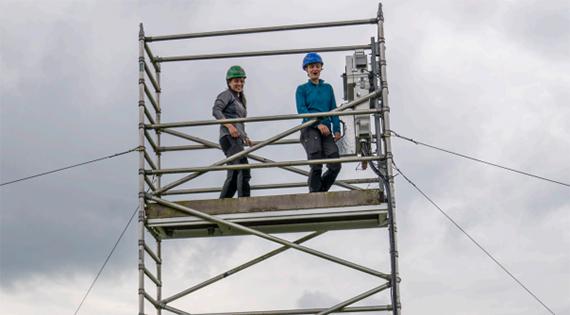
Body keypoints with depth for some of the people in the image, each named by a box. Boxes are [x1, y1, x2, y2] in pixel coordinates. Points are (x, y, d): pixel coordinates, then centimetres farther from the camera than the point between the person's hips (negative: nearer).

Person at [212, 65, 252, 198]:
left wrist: (245, 137, 17)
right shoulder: (227, 95, 1)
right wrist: (230, 126, -24)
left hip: (237, 139, 10)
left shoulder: (240, 99, 27)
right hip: (229, 137, -10)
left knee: (233, 176, 9)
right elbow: (216, 111, -14)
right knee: (243, 170, -24)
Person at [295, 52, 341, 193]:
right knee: (316, 167, -16)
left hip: (326, 130, 4)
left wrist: (337, 129, 1)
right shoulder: (302, 89, 7)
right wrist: (318, 124, -19)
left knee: (335, 166, -7)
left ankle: (321, 191, 14)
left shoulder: (328, 88, 18)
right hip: (309, 129, -4)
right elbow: (302, 110, -6)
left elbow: (333, 109, 15)